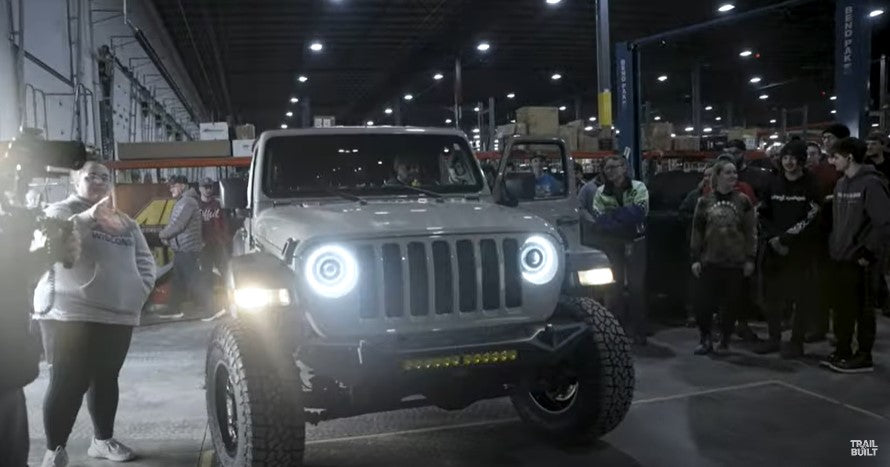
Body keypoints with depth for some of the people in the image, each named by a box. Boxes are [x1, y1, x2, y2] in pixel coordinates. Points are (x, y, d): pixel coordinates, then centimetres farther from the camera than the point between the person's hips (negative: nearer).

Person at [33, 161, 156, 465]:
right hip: (70, 314, -5)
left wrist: (141, 290, 2)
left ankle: (103, 440, 26)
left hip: (119, 315, 5)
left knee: (106, 377, 13)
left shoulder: (125, 221, 17)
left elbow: (145, 260, 19)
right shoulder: (61, 211, 2)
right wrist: (87, 217, -29)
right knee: (68, 383, -5)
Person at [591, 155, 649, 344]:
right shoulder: (601, 192, 0)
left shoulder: (638, 188, -6)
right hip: (612, 244, 2)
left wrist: (612, 215, -17)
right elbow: (599, 222, -11)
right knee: (614, 287, 8)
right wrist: (625, 217, -19)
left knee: (637, 286, 4)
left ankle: (637, 331, 13)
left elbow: (638, 213, -21)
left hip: (636, 243, -2)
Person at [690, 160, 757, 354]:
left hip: (736, 262, 0)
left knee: (732, 304, 5)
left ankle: (724, 340, 21)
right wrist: (695, 258, 2)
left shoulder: (743, 201, 4)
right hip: (710, 261, 0)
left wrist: (750, 258, -3)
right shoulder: (705, 202, 6)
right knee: (703, 302, -3)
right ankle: (705, 340, 13)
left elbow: (751, 231, 3)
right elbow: (697, 231, 7)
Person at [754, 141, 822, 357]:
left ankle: (796, 341, 11)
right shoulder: (774, 185, 10)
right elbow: (764, 215, 10)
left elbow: (811, 220, -12)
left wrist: (785, 239, -14)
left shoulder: (810, 187, -5)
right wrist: (773, 238, -5)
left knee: (801, 297, 1)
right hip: (774, 250, 4)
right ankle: (774, 338, 21)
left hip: (800, 250, -4)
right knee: (773, 295, 10)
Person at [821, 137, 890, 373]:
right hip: (839, 257, 8)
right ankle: (842, 351, 26)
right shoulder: (841, 184, 11)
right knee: (840, 307, 14)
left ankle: (863, 357, 14)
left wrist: (871, 253, -16)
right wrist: (834, 245, 11)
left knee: (861, 309, 2)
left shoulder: (871, 184, -14)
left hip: (858, 260, -7)